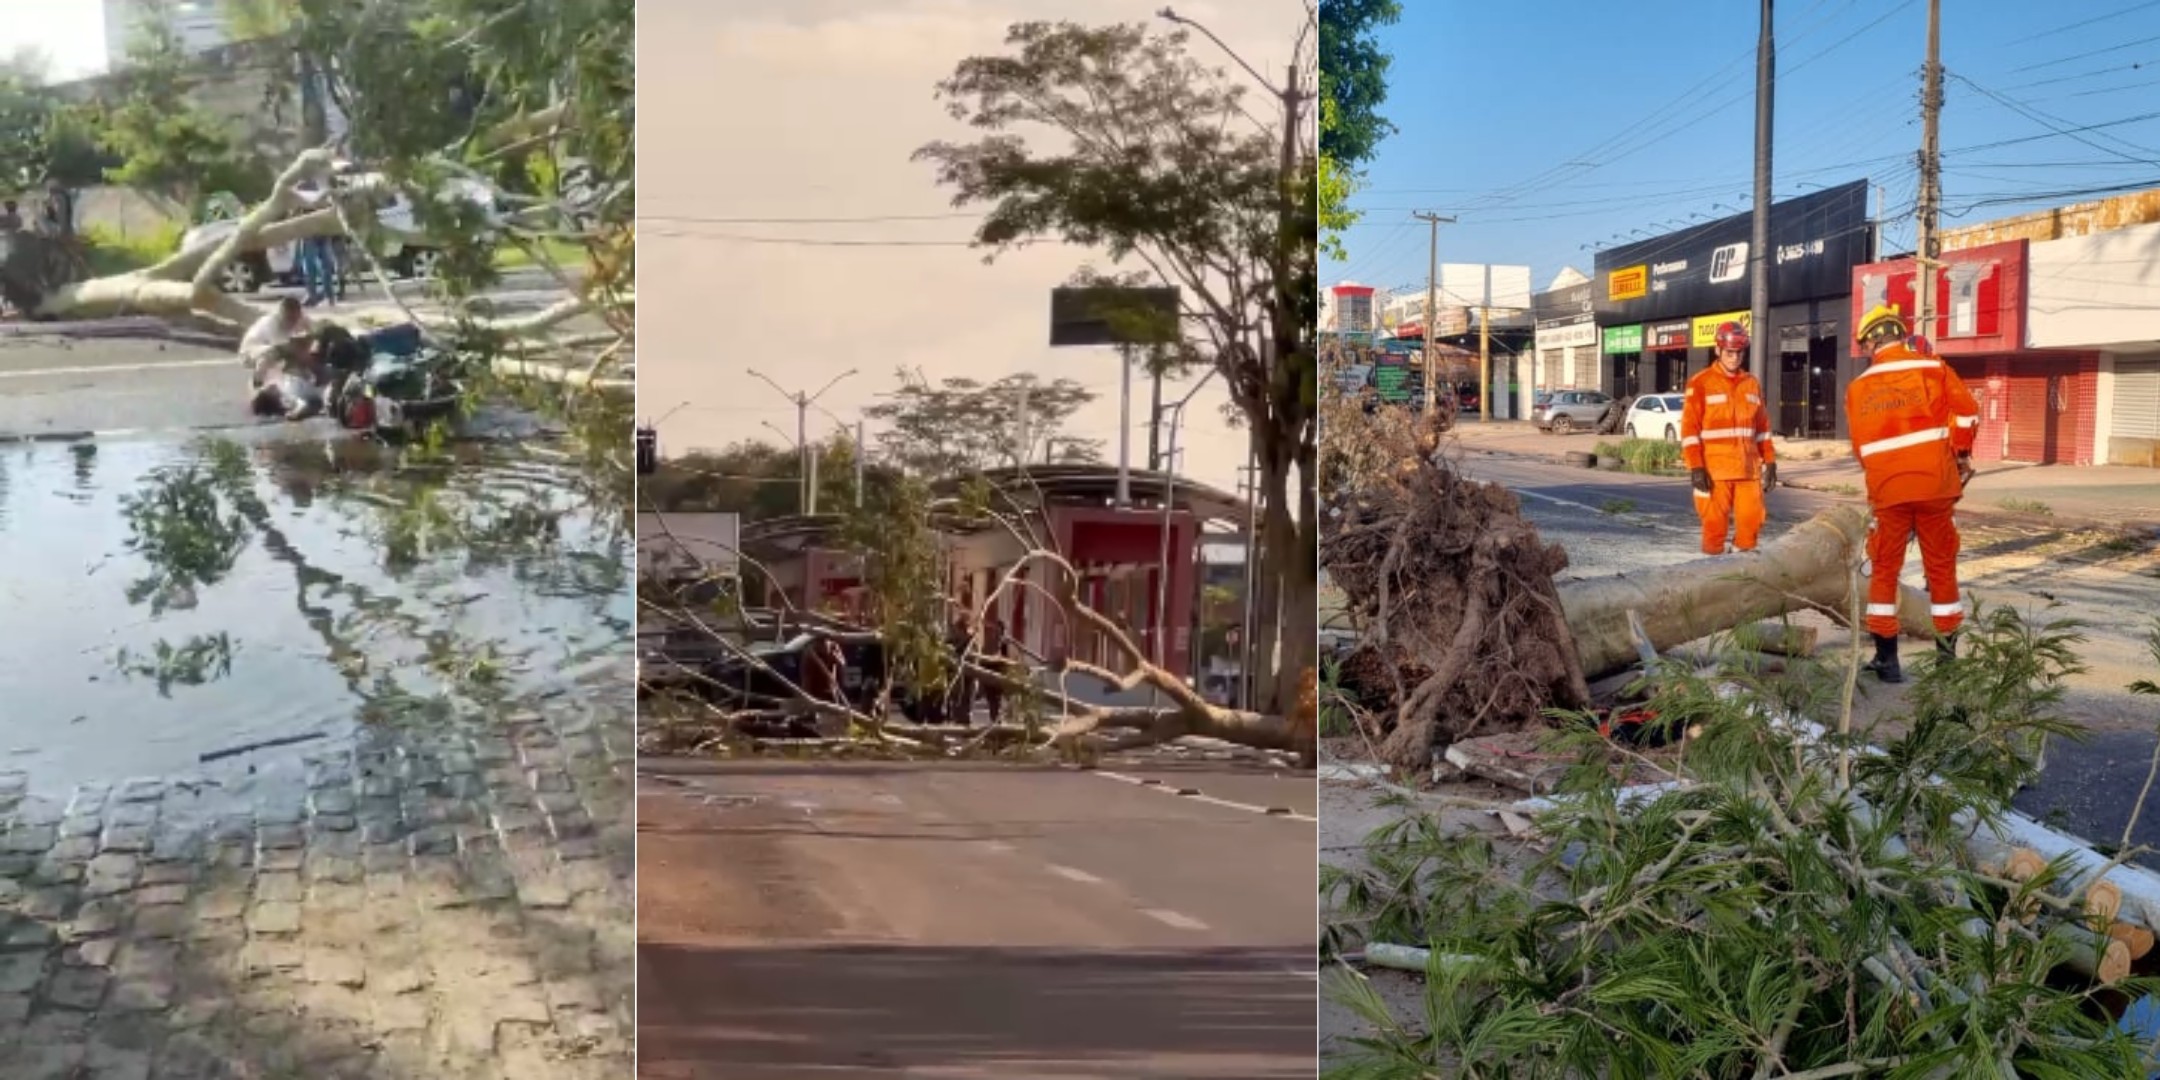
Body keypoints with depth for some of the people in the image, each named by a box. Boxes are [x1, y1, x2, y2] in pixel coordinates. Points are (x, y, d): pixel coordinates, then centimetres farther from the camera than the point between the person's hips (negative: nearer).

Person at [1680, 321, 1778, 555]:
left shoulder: (1752, 384, 12)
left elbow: (1762, 426, 17)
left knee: (1752, 518, 2)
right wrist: (1695, 467, -12)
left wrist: (1769, 461, 11)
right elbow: (1689, 428, -6)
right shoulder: (1700, 383, -4)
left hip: (1748, 468, 4)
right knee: (1715, 522, -2)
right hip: (1715, 469, -4)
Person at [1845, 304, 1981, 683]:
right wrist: (1961, 454, 13)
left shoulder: (1857, 390, 3)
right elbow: (1967, 413, -3)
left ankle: (1885, 656, 8)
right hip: (1934, 485, 0)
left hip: (1886, 491, 0)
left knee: (1885, 570, 10)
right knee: (1941, 567, 11)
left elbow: (1861, 448, 8)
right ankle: (1948, 652, 18)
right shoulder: (1932, 369, -1)